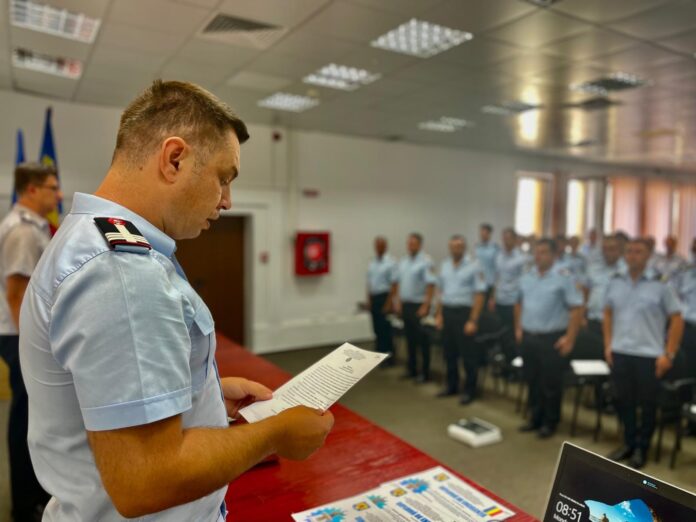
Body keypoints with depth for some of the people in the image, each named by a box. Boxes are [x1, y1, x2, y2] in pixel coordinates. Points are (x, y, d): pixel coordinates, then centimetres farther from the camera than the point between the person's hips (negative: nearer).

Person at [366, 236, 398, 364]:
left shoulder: (390, 262, -9)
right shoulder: (372, 263, 11)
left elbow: (394, 284, -13)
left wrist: (389, 302, -16)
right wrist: (369, 299, 8)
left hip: (384, 297, -6)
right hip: (373, 298, 6)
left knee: (385, 328, -3)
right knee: (377, 328, 11)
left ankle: (389, 356, 8)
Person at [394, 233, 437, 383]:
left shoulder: (425, 261, -12)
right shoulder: (403, 261, 10)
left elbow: (431, 284, -15)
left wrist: (426, 306, -18)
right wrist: (398, 301, 9)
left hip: (419, 305, -7)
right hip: (405, 304, 7)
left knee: (422, 339, 0)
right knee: (410, 338, 13)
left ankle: (425, 373, 9)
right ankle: (412, 369, 24)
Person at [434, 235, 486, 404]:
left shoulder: (474, 266, -9)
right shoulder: (445, 265, 10)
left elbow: (479, 294, -11)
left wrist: (473, 320, -15)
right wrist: (439, 314, 10)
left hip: (464, 312, -6)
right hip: (447, 312, 6)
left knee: (468, 354, 2)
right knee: (449, 352, 14)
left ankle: (470, 390, 16)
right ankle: (451, 386, 28)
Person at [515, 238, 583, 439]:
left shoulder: (563, 278, -11)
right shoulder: (526, 277, 7)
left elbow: (576, 308, -12)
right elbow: (519, 303, 18)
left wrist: (569, 338, -15)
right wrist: (518, 328, 13)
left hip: (552, 339, -5)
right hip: (528, 337, 5)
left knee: (550, 384, 5)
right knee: (532, 381, 15)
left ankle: (550, 423, 22)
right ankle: (535, 419, 30)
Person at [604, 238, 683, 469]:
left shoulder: (660, 284, -8)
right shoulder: (615, 283, 4)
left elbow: (676, 320, -5)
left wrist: (668, 354, -9)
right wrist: (608, 345, 7)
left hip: (649, 355, -3)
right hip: (620, 353, 4)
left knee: (647, 404, 9)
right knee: (624, 400, 14)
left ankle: (642, 448, 27)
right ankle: (629, 443, 31)